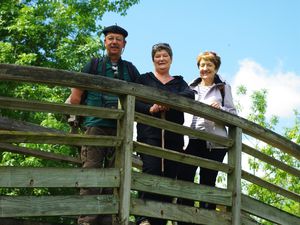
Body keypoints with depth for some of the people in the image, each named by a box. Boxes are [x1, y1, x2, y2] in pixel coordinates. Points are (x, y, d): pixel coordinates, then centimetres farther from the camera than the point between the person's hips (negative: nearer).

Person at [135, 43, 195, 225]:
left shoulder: (179, 82, 21)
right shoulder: (144, 79, 17)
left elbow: (190, 96, -1)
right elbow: (133, 102, 3)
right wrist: (150, 108, -17)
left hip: (173, 136, 3)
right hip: (150, 133, -3)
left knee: (169, 177, -4)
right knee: (152, 171, -22)